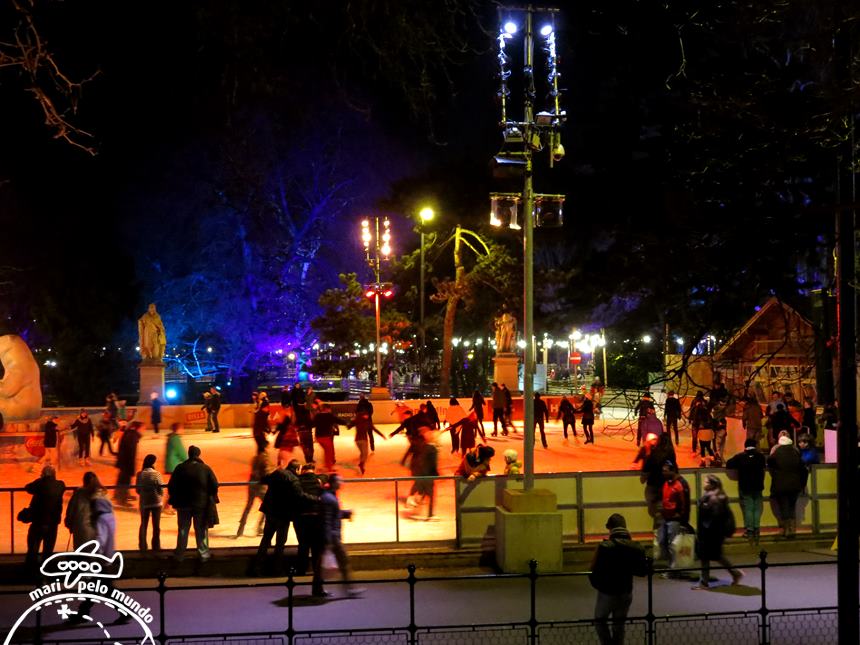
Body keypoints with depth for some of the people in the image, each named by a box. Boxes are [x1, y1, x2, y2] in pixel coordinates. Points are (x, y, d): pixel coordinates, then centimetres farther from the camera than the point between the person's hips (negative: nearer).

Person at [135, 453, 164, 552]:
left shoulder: (140, 474, -8)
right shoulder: (156, 474, -15)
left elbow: (137, 490, -1)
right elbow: (161, 489, -12)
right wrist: (161, 496, 11)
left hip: (144, 502, 2)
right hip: (156, 502, -2)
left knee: (143, 525, 15)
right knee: (156, 526, 9)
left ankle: (142, 546, 15)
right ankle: (156, 546, 11)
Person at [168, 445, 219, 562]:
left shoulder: (180, 468, -5)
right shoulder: (205, 469, -8)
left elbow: (171, 486, -4)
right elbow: (214, 485, -8)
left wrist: (174, 499, 9)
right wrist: (211, 499, 9)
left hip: (183, 504, 1)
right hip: (202, 504, -1)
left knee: (183, 530, 11)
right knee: (201, 530, 9)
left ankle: (179, 555, 14)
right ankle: (204, 554, 12)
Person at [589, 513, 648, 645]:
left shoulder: (604, 546, -21)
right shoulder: (637, 547, -7)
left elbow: (595, 571, -18)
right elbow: (643, 571, 2)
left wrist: (597, 585, 2)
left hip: (607, 593, -4)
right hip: (626, 593, 4)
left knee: (600, 621, 18)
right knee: (619, 624, 19)